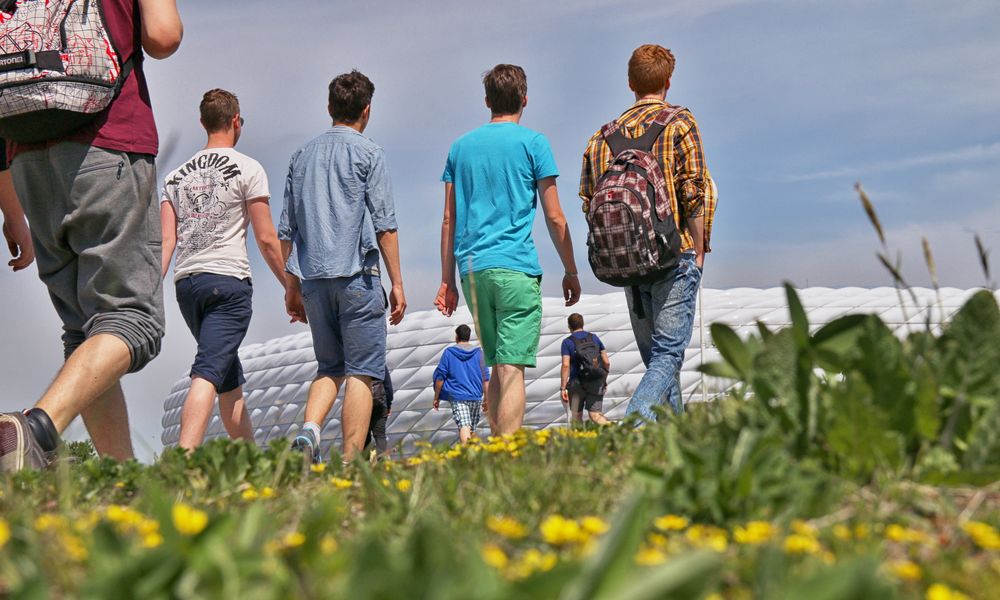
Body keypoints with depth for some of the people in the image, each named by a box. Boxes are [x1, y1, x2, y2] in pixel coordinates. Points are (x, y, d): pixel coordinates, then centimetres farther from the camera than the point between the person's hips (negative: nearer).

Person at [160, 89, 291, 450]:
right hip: (228, 279, -6)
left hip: (186, 282, 6)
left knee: (230, 380, 17)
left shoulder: (177, 176, 16)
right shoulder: (248, 169, 1)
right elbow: (266, 239, -2)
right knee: (207, 374, -16)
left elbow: (166, 240, 7)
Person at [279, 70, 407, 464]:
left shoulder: (303, 156, 15)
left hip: (313, 277, 5)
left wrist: (292, 285, 19)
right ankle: (351, 465, -7)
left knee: (330, 366, 16)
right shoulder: (369, 153, 1)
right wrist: (397, 283, -1)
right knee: (361, 372, -2)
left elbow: (286, 230, 14)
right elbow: (384, 224, -5)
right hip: (356, 274, -5)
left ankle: (309, 429, -9)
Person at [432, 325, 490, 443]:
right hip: (475, 397, 3)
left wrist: (436, 398, 8)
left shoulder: (449, 352, 2)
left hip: (457, 397, -3)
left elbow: (440, 377, 0)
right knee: (472, 429, 17)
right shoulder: (478, 352, 7)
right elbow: (485, 378, 5)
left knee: (464, 427, -17)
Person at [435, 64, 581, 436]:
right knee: (512, 368, -8)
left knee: (498, 367, 15)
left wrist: (447, 281, 16)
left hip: (471, 269, 5)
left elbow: (449, 220, 13)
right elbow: (554, 217, 0)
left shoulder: (461, 146, 15)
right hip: (515, 266, -5)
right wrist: (571, 271, 9)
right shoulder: (532, 143, 2)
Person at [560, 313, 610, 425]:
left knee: (577, 416, 10)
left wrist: (563, 388, -11)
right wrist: (604, 379, 21)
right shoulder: (594, 338, 10)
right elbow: (606, 362, 8)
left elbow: (566, 365, -12)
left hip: (577, 383, -3)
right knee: (595, 415, -3)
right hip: (596, 382, 3)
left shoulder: (567, 342, -2)